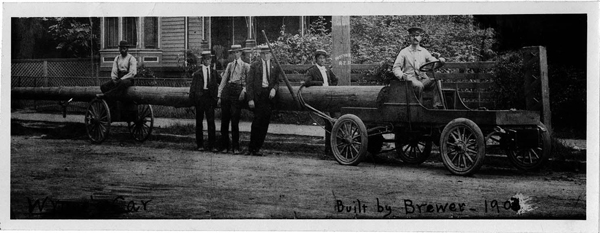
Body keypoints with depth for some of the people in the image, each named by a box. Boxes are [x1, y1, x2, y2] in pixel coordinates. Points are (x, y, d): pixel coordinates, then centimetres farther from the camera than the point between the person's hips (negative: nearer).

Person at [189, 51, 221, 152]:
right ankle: (200, 144, 14)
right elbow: (193, 88, 3)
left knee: (211, 121, -5)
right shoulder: (197, 73, 2)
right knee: (199, 121, 6)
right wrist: (193, 99, -5)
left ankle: (211, 145, -3)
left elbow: (221, 82, 8)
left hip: (210, 98, 1)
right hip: (200, 97, -1)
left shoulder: (214, 72, 10)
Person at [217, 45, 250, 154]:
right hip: (227, 90, 3)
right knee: (224, 120, 1)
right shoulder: (229, 65, 18)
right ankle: (224, 146, 7)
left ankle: (235, 148, -1)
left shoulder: (246, 66, 11)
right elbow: (223, 80, 16)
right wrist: (219, 96, 9)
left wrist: (244, 90, -13)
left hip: (238, 91, -3)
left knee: (235, 121, -7)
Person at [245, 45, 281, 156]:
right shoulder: (254, 66, 4)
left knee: (264, 123, 1)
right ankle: (252, 147, 2)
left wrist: (274, 89, -8)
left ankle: (256, 148, 8)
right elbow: (249, 83, 1)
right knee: (257, 121, -9)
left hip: (269, 94, 3)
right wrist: (250, 99, -8)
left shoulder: (275, 67, 13)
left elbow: (277, 82, 16)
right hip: (258, 95, -3)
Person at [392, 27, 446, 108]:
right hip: (410, 79, -3)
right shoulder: (404, 52, 8)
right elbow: (396, 68, 3)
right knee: (419, 85, -36)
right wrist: (401, 75, -18)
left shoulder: (424, 52, 18)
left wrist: (439, 60, -17)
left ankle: (437, 106, -29)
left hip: (423, 79, 3)